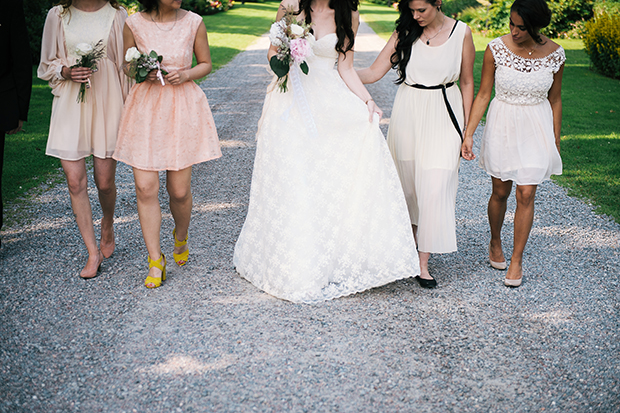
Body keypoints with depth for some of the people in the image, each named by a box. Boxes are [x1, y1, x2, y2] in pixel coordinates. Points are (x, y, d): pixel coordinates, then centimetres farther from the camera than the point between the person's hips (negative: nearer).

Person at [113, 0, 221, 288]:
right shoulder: (134, 24, -2)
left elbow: (206, 63, 9)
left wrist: (184, 75, -10)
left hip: (184, 108, 0)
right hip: (145, 108, 0)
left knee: (180, 190, 3)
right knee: (145, 187, -5)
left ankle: (180, 237, 36)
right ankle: (155, 260, 8)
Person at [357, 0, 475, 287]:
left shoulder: (461, 33, -3)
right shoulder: (405, 32, 1)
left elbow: (466, 82, 3)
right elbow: (374, 72, -2)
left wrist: (467, 130, 4)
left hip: (443, 116, -2)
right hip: (408, 113, 2)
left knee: (435, 186, -7)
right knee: (408, 181, 9)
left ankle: (423, 263, -1)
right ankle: (413, 239, 32)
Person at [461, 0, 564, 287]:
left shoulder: (554, 54, -7)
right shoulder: (496, 49, -10)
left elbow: (554, 100, 4)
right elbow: (483, 94, -5)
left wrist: (555, 142, 7)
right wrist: (468, 133, -9)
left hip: (537, 128, 0)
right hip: (502, 125, 0)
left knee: (526, 195, -2)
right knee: (500, 191, 11)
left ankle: (517, 260, 12)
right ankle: (495, 242, 38)